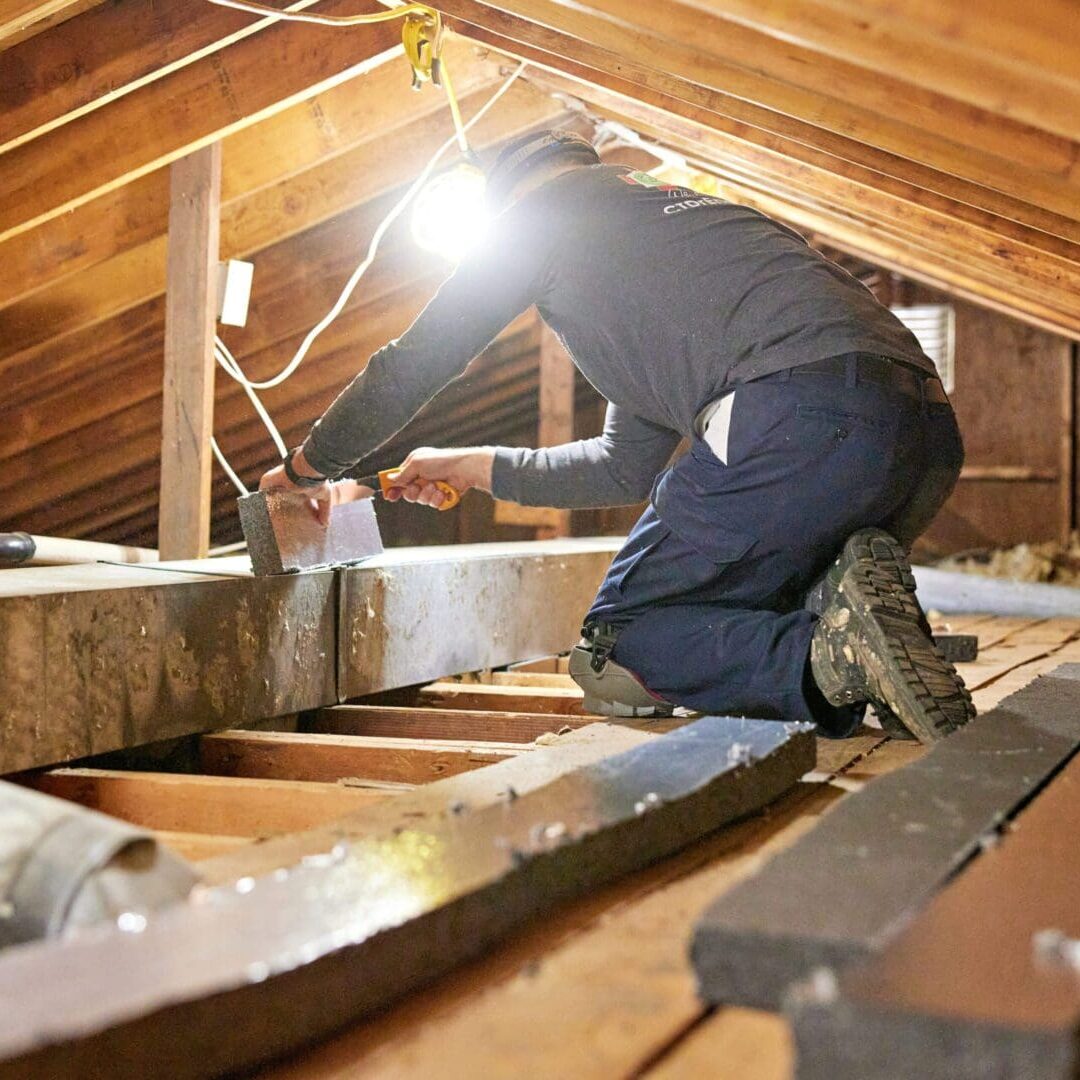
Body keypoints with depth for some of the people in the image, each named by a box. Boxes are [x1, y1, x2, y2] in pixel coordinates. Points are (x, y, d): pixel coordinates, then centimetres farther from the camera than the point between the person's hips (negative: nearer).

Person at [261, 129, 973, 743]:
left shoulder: (547, 205, 18)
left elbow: (414, 364, 20)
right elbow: (629, 466, 42)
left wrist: (308, 467, 35)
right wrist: (478, 467, 50)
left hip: (800, 417, -8)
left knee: (613, 653, 5)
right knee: (723, 616, 25)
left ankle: (829, 655, -18)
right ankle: (843, 599, -5)